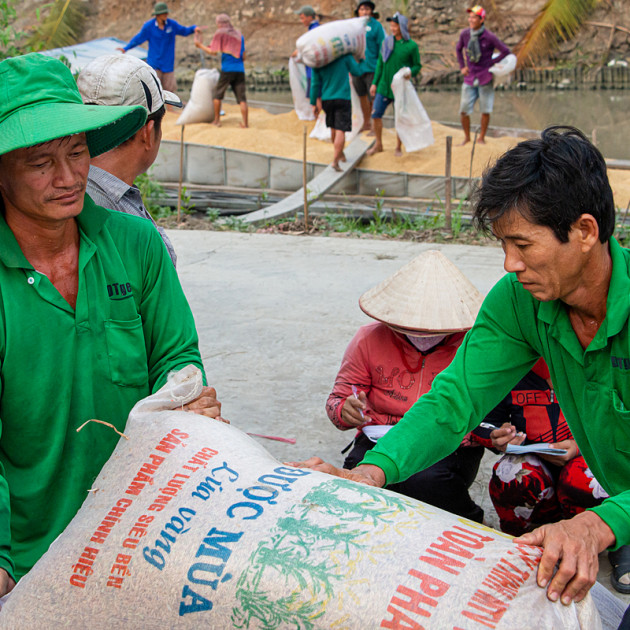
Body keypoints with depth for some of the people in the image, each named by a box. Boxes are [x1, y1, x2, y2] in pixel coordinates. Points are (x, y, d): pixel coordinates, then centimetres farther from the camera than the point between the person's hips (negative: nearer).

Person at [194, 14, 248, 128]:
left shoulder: (220, 33, 1)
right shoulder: (239, 35, 15)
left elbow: (213, 52, -2)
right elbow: (243, 57, 14)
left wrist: (199, 45, 11)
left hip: (227, 69, -4)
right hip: (240, 70, 4)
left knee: (218, 95, 11)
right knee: (242, 98, 0)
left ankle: (217, 120, 13)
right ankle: (245, 123, -6)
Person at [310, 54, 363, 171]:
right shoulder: (344, 56, -8)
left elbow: (315, 84, 2)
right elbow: (357, 72, 3)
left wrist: (314, 103, 9)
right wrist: (354, 62, 22)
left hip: (326, 99, 3)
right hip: (343, 98, -3)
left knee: (333, 128, 20)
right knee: (340, 130, -6)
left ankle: (340, 154, 37)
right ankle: (335, 160, -16)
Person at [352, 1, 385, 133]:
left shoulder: (376, 25, -8)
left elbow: (381, 47, -7)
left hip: (371, 68, -5)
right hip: (357, 67, 5)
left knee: (373, 98, -2)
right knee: (362, 96, 15)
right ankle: (366, 124, 29)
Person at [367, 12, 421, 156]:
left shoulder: (411, 46, -6)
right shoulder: (386, 42, 4)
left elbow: (417, 65, 2)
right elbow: (380, 64, 10)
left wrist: (411, 72, -20)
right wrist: (374, 83, 8)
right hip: (384, 86, 3)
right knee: (376, 115, 2)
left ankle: (398, 147, 21)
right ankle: (378, 145, 19)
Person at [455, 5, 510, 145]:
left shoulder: (490, 37, -13)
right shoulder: (464, 34, -2)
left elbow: (506, 51, -6)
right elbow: (458, 49, 19)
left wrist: (491, 64, -6)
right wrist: (462, 66, 10)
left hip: (485, 79, -3)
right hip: (470, 78, 3)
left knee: (486, 110, 3)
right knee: (464, 110, -2)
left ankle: (481, 137, 19)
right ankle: (467, 137, 16)